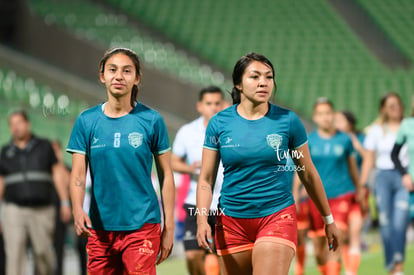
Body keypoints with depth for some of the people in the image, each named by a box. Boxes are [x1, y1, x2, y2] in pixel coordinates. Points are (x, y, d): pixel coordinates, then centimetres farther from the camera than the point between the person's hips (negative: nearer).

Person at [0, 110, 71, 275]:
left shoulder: (44, 147, 7)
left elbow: (57, 175, 5)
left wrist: (65, 203, -3)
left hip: (42, 210, 0)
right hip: (14, 210, 0)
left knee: (44, 254, 0)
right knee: (14, 254, -14)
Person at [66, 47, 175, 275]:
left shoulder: (151, 120, -1)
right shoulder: (86, 121, 4)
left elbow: (166, 175, 3)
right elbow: (78, 175, 0)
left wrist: (168, 227, -1)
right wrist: (77, 210, -19)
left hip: (142, 224, -2)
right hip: (99, 228, 2)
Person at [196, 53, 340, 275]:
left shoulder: (287, 121, -1)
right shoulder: (219, 123, 0)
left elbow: (308, 175, 9)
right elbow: (206, 179, 3)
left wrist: (328, 220, 15)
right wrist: (202, 219, -13)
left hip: (277, 215, -2)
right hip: (232, 221, 2)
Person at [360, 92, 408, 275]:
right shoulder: (376, 130, 12)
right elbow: (368, 159, 12)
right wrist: (362, 186, 5)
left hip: (405, 178, -1)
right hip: (384, 177, 1)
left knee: (400, 222, -17)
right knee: (386, 224, -2)